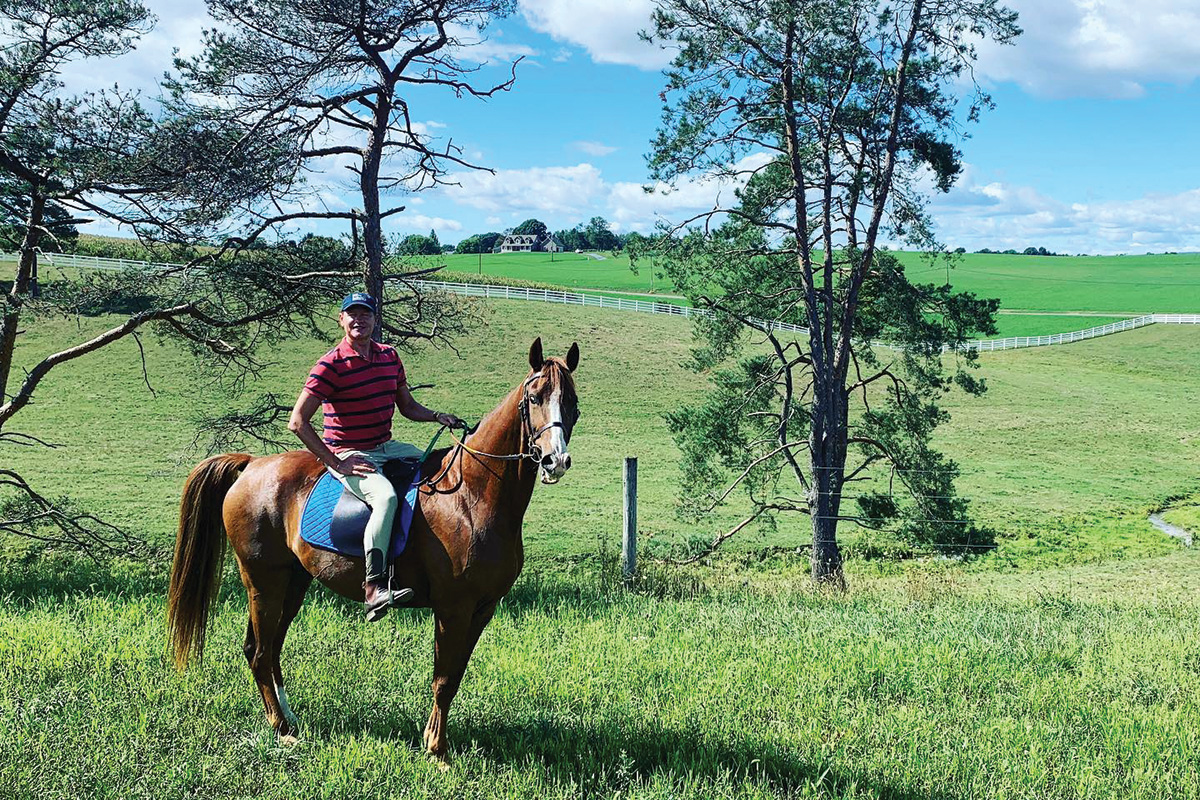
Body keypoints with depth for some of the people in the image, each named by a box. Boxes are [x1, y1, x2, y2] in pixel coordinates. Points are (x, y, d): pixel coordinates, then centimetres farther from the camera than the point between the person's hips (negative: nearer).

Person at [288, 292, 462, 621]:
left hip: (387, 447, 8)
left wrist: (438, 417, -1)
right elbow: (297, 422, -16)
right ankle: (374, 588, -38)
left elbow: (407, 406, 20)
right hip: (349, 455, -7)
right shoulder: (331, 365, -12)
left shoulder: (390, 356, 9)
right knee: (386, 496, -34)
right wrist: (335, 464, -17)